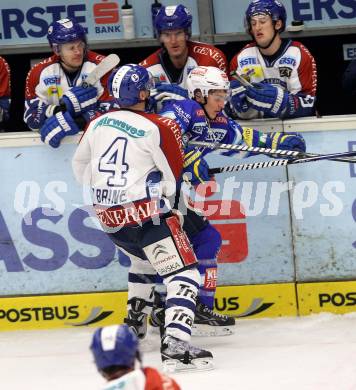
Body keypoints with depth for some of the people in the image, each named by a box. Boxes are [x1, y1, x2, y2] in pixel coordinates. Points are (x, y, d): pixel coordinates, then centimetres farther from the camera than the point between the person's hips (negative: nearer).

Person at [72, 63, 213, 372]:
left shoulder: (97, 124, 8)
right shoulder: (158, 128, -10)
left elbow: (80, 166, 23)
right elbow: (173, 178, -2)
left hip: (108, 216, 8)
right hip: (144, 214, -8)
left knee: (145, 257, 34)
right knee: (184, 274, -9)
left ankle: (134, 322, 38)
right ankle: (175, 345, -26)